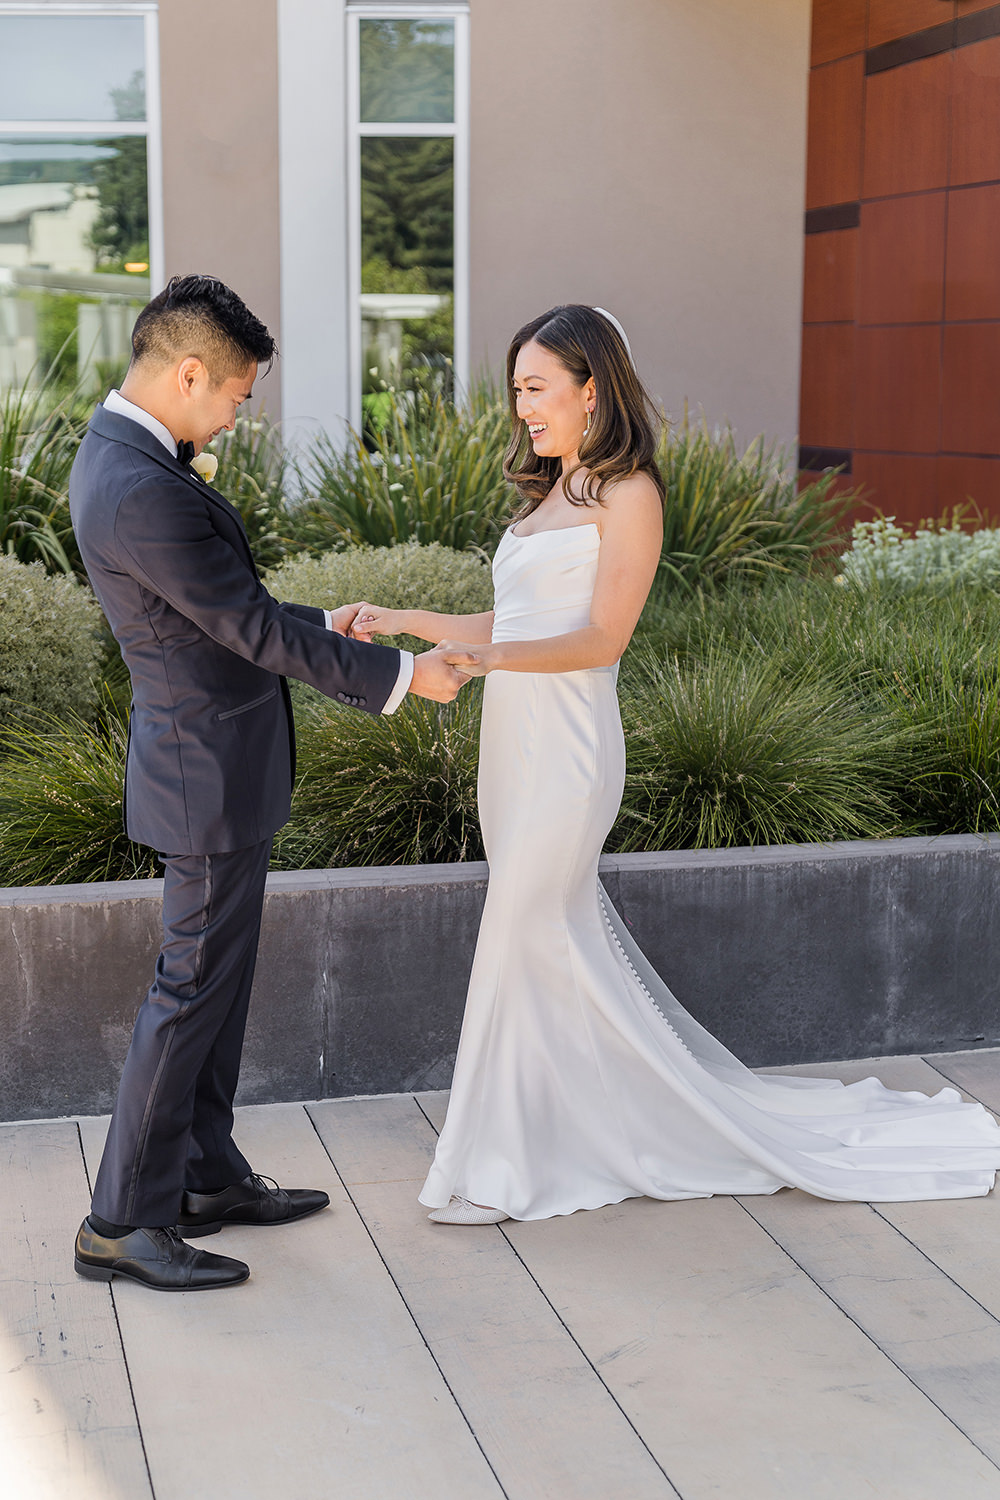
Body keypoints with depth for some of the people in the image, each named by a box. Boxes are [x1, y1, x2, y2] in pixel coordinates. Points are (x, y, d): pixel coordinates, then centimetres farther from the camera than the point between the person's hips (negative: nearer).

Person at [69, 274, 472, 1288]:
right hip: (214, 773, -10)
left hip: (205, 757, 10)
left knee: (216, 976, 18)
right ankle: (122, 1223, 9)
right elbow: (250, 629, -21)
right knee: (191, 987, -1)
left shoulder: (115, 455, 7)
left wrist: (320, 626, 17)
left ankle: (206, 1177, 30)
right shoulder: (146, 495, -26)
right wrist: (400, 674, -13)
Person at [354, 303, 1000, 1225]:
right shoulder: (552, 494, 18)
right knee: (562, 942, 11)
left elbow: (602, 638, -15)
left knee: (526, 944, -4)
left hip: (566, 751, -8)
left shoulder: (627, 494, -8)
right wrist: (401, 623, 12)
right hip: (516, 742, 8)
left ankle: (506, 1170, 6)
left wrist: (489, 657, -27)